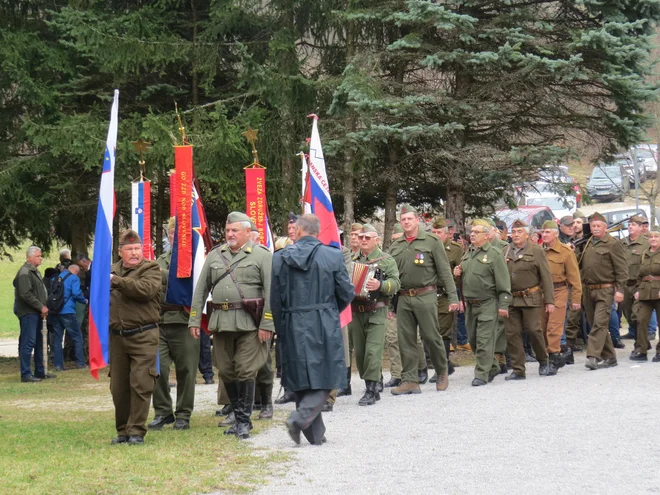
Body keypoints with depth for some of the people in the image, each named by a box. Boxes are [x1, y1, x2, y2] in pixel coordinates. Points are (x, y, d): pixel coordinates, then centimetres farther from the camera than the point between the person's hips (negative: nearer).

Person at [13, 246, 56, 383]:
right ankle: (26, 374, -7)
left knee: (38, 342, 14)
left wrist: (44, 306, 8)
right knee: (28, 343, -9)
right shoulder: (24, 272, -13)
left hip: (36, 313, 10)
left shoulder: (35, 271, 19)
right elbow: (26, 294, -21)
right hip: (28, 313, -10)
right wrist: (41, 307, -17)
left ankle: (39, 371, 22)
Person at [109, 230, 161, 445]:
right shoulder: (112, 270, 16)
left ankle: (136, 431, -1)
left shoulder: (151, 269, 0)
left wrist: (116, 281, -17)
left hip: (143, 337, -5)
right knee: (118, 387, 8)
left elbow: (145, 289, -21)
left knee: (140, 385, -7)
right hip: (117, 337, 5)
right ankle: (122, 430, 18)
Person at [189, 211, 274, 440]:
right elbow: (201, 289, 15)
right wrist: (194, 320, 8)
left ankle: (244, 421, 5)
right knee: (226, 372, 8)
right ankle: (238, 415, 22)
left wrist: (266, 325, -13)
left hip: (249, 322, -5)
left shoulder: (262, 256, -1)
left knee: (245, 372, -5)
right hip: (221, 322, 5)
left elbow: (270, 292, -7)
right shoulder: (215, 256, 13)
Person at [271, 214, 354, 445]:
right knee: (325, 379, 3)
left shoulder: (280, 258, 0)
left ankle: (315, 434, 15)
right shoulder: (333, 256, -4)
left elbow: (275, 299, 3)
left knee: (302, 380, 12)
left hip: (293, 328, 3)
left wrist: (281, 330, 14)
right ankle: (300, 418, -17)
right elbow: (346, 293, 0)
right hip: (324, 327, -2)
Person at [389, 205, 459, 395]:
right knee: (406, 340, 2)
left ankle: (442, 373, 19)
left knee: (431, 336, -1)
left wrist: (452, 297, -6)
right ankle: (410, 381, 6)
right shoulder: (395, 246, 14)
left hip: (425, 296, -4)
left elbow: (444, 270, 0)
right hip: (403, 298, 4)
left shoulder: (431, 241, 1)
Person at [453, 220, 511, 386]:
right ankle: (493, 367, 28)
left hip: (487, 303, -8)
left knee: (484, 340, -8)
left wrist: (503, 305, -15)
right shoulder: (467, 253, 15)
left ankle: (482, 374, -3)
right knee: (473, 339, 13)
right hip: (470, 303, 8)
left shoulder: (494, 254, -8)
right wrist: (458, 273, 5)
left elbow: (503, 281, -11)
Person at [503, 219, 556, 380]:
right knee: (512, 333, 0)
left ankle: (544, 362, 16)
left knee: (534, 330, -7)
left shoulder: (536, 251, 1)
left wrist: (549, 300, -6)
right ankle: (518, 370, 7)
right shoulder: (506, 252, 11)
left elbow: (546, 276, -1)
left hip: (531, 299, -4)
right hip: (511, 299, 4)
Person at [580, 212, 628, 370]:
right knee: (594, 324, 10)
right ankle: (609, 357, 18)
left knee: (600, 323, -14)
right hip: (588, 290, 7)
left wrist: (619, 289, -12)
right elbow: (581, 266, 20)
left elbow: (621, 269, -7)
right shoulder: (588, 244, 14)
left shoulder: (613, 244, -5)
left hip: (605, 290, -7)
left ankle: (593, 356, -19)